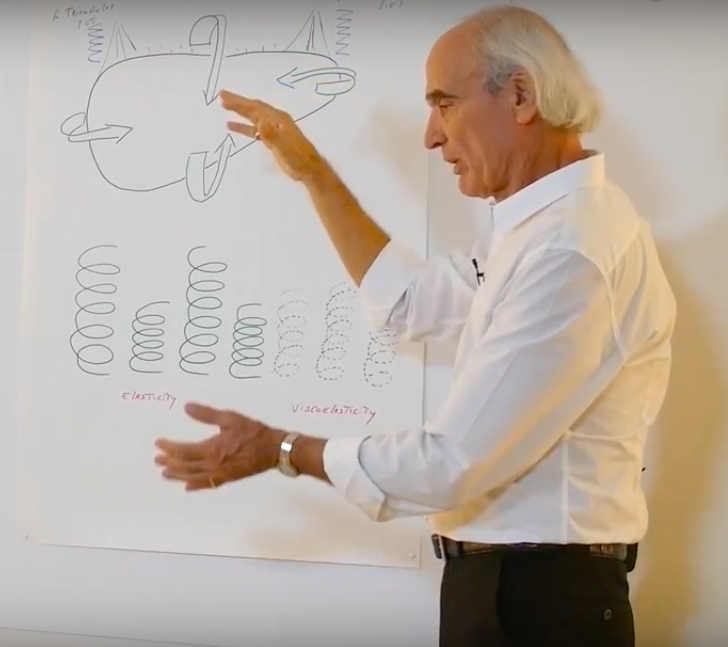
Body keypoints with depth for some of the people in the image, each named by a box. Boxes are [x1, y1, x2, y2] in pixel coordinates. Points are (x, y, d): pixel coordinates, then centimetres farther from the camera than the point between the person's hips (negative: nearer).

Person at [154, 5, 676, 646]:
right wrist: (311, 171, 16)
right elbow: (412, 299, 21)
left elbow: (452, 465, -24)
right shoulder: (548, 226, 9)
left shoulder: (572, 256, -25)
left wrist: (281, 451, -11)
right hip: (511, 582, 9)